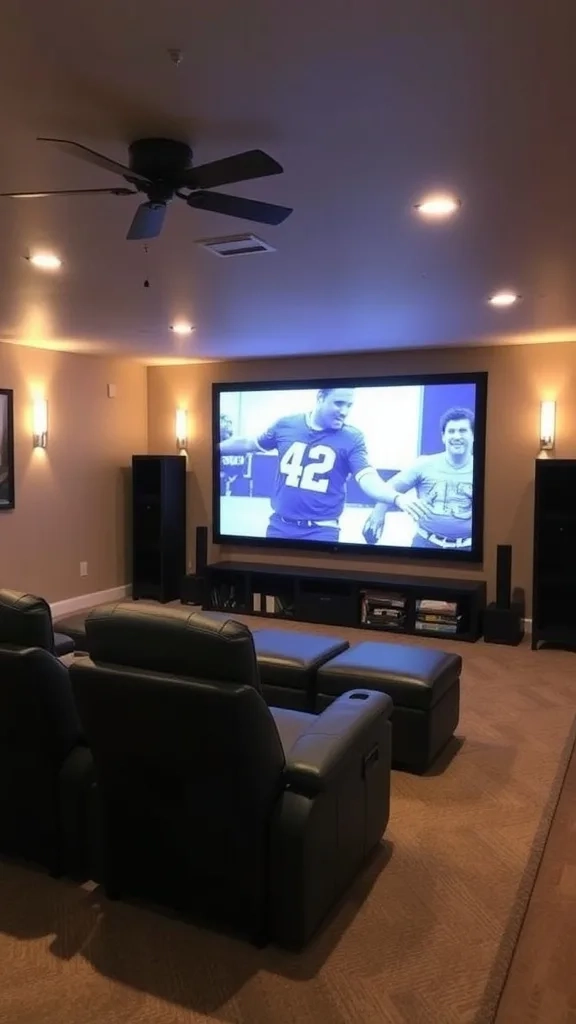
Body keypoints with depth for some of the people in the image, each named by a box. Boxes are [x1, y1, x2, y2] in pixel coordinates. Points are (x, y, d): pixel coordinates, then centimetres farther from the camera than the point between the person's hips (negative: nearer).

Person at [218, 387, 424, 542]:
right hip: (280, 526, 3)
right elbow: (250, 444, 16)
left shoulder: (352, 438, -6)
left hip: (321, 531, -3)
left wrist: (397, 497, -36)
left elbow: (368, 480, -17)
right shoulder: (286, 425, 1)